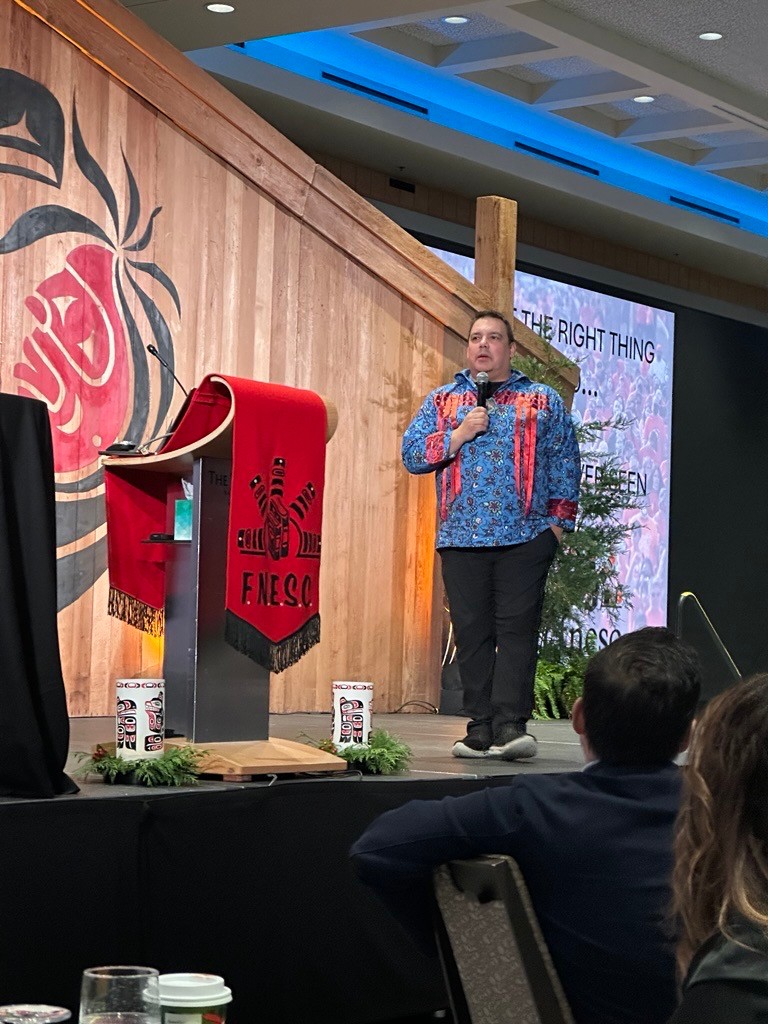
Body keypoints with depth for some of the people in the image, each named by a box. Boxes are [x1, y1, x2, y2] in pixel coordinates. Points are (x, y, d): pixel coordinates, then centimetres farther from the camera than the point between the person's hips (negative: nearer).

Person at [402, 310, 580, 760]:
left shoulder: (544, 401, 12)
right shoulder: (442, 400, 15)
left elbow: (564, 464, 10)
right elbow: (412, 454, 7)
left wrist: (558, 521, 2)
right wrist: (459, 433, -6)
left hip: (525, 537, -2)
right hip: (462, 538, 2)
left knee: (518, 629, -10)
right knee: (472, 633, 0)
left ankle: (511, 726, -14)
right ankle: (481, 729, 4)